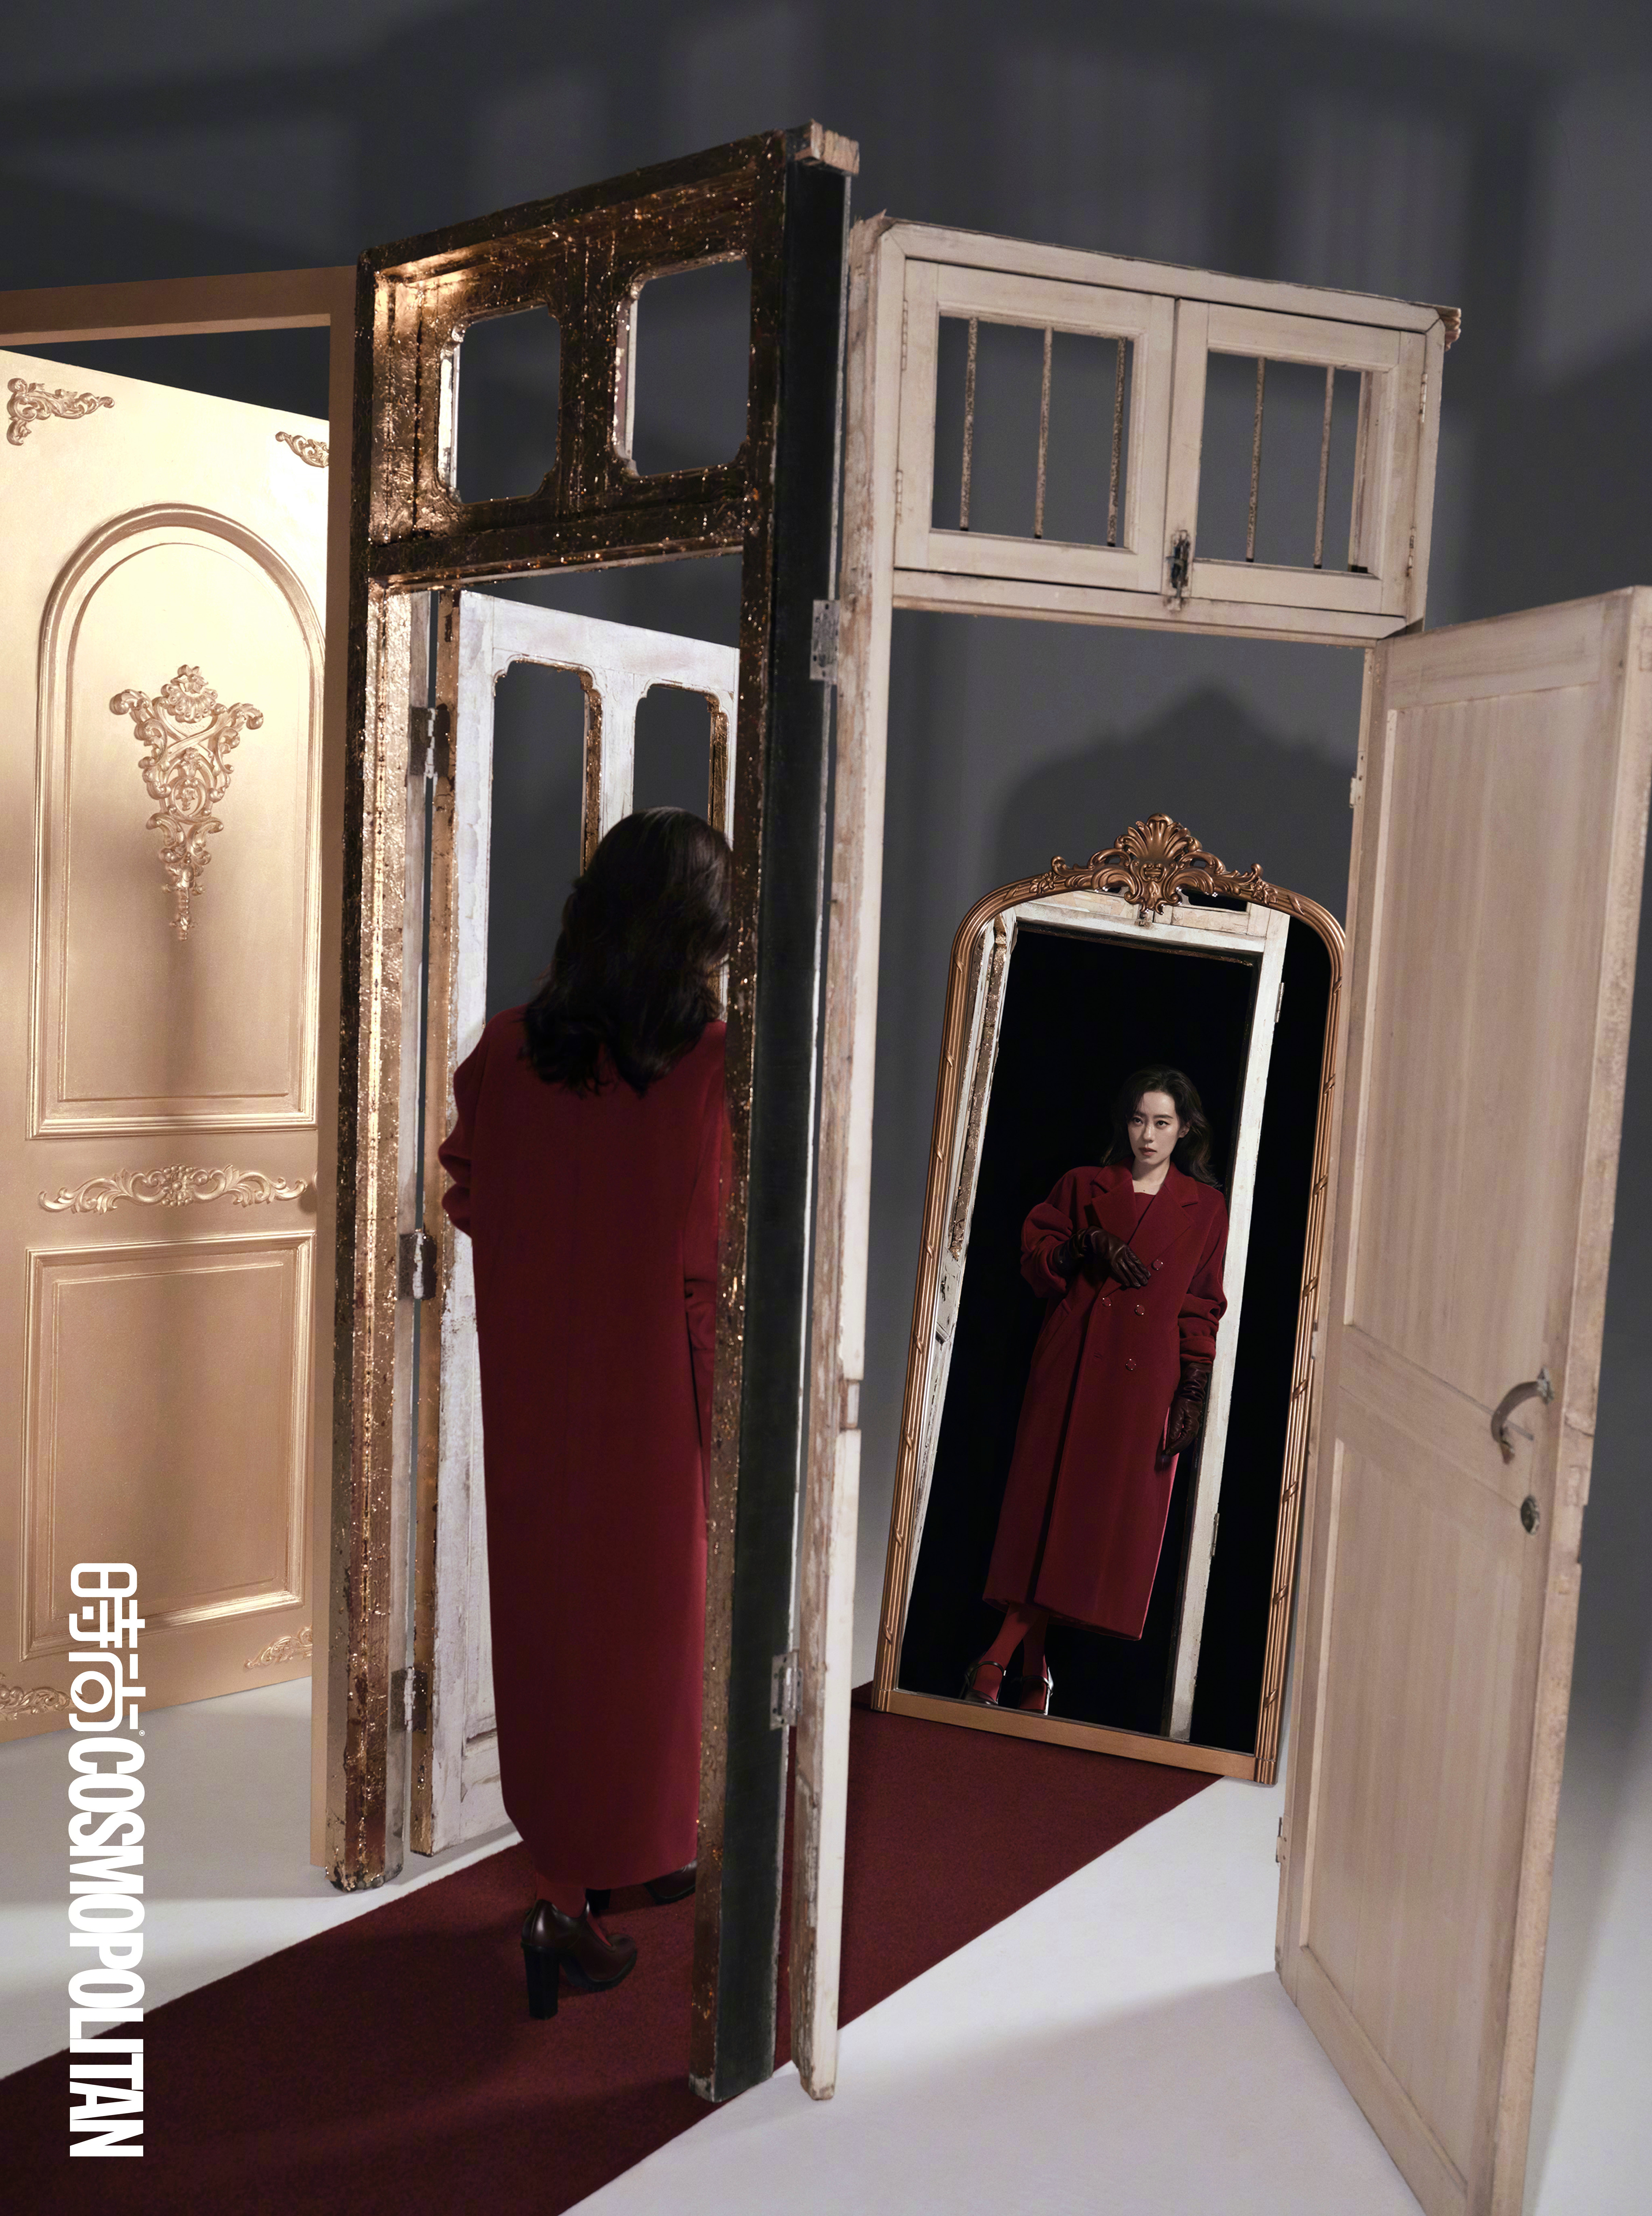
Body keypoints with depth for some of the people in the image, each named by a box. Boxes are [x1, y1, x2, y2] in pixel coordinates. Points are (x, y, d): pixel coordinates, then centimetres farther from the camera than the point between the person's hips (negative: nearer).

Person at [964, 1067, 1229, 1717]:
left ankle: (1003, 1657, 4)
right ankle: (1031, 1665, 2)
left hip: (1144, 1380, 0)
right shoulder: (1083, 1187, 9)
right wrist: (1090, 1245, -12)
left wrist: (1192, 1396, -1)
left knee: (1113, 1517, -3)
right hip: (1070, 1369, 0)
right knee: (1048, 1501, -3)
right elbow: (1034, 1260, 6)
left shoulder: (1204, 1207, 7)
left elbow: (1203, 1309, 6)